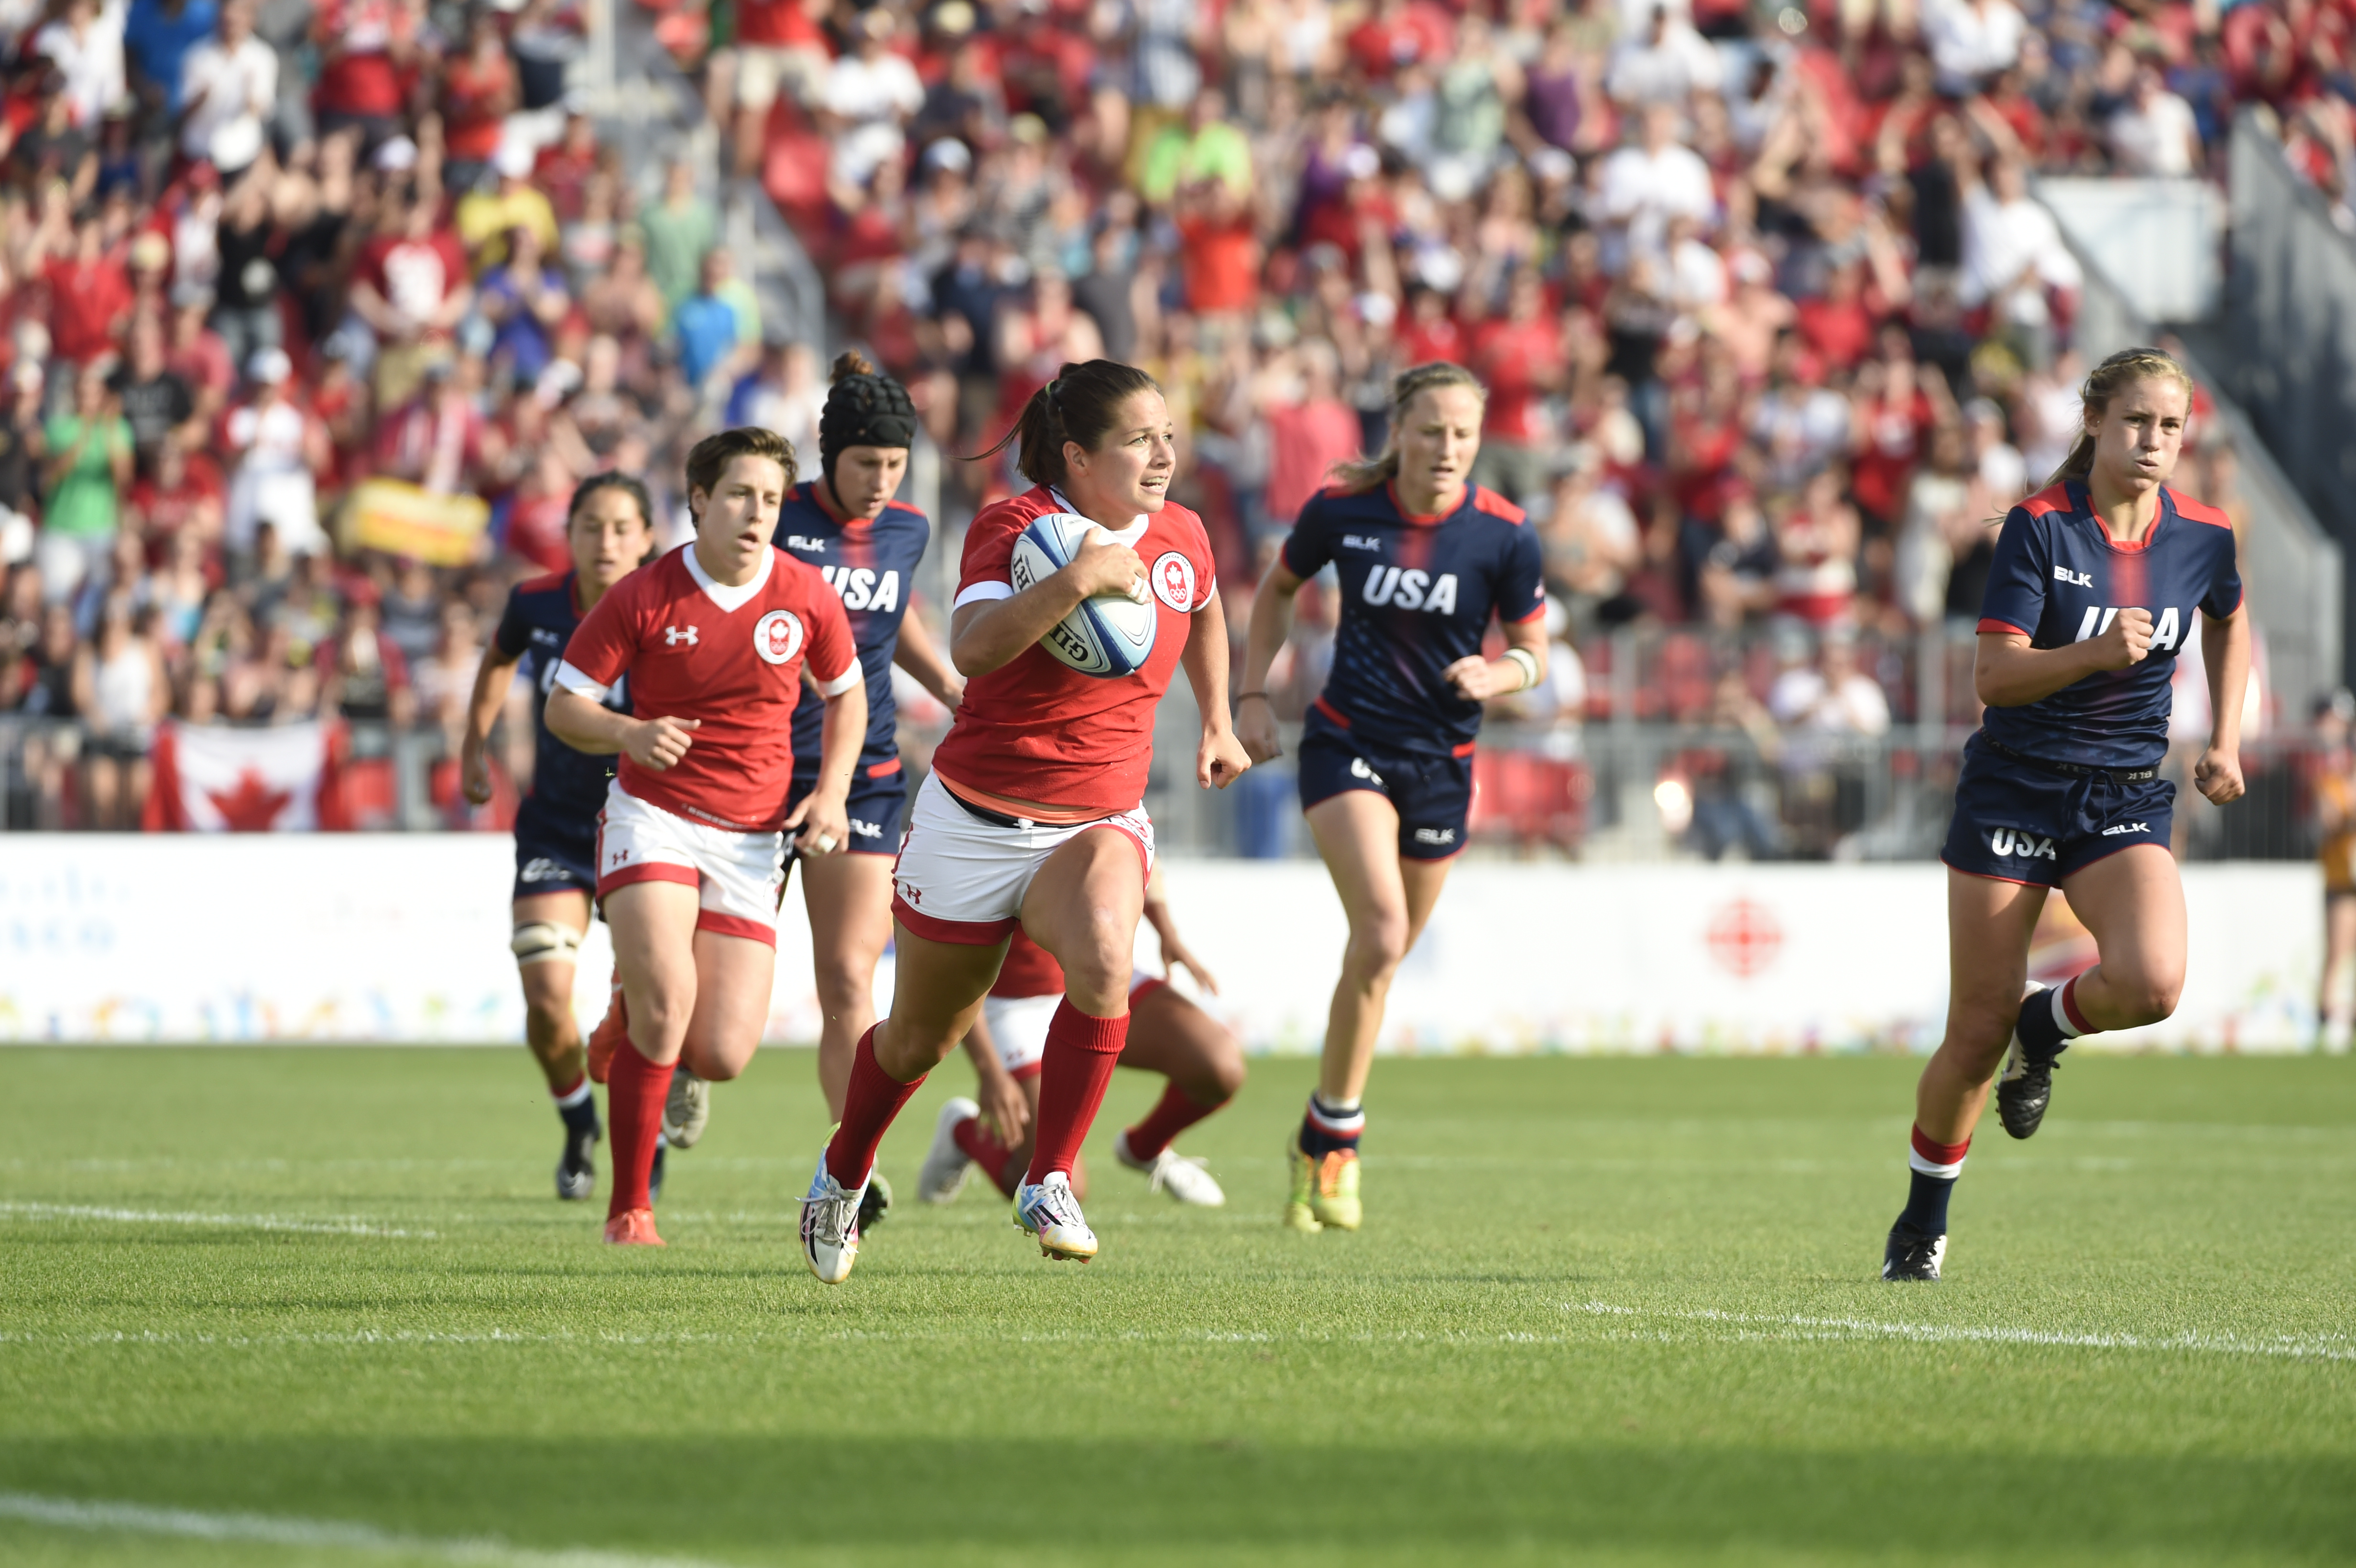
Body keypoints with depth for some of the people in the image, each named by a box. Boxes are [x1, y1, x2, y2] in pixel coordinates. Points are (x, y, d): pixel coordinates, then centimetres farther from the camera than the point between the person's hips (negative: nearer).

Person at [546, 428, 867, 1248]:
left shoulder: (806, 595, -2)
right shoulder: (644, 596, -9)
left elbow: (847, 692, 16)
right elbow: (563, 705, -2)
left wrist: (832, 791, 2)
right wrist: (630, 734, -22)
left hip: (751, 837, 3)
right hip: (652, 817, -3)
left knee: (723, 1055, -7)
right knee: (664, 1003, -24)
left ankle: (646, 1043, 33)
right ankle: (629, 1210, -9)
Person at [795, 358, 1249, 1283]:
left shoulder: (1180, 537, -1)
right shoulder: (1013, 528, -18)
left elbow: (1204, 613, 25)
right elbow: (973, 649, -37)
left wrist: (1216, 721, 20)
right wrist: (1077, 578, -45)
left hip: (1099, 823, 3)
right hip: (977, 819, -3)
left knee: (1101, 960, -31)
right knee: (923, 1037, 14)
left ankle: (1049, 1184, -19)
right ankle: (844, 1175, 44)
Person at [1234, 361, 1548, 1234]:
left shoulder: (1503, 535, -8)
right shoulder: (1341, 510, -8)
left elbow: (1533, 652, 3)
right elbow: (1277, 590, 11)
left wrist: (1496, 676, -19)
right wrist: (1252, 694, 6)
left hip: (1441, 762, 2)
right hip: (1348, 743, -2)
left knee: (1383, 956, 10)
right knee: (1381, 928, -22)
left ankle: (1320, 1139, 30)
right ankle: (1336, 1137, -9)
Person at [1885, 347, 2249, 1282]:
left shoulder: (2203, 538, -1)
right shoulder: (2039, 527, -12)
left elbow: (2228, 619, 23)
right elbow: (1994, 677, -17)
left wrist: (2224, 739, 15)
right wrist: (2098, 652, -32)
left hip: (2125, 801, 2)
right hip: (2013, 789, -2)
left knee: (2150, 983, -26)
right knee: (1977, 1034, -1)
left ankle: (2045, 1028, 9)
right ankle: (1923, 1223, 23)